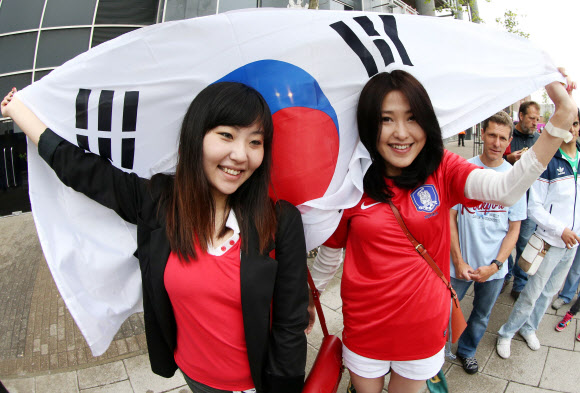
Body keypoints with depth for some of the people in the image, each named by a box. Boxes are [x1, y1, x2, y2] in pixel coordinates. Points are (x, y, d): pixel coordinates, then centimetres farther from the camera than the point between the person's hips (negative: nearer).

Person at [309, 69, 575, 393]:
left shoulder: (442, 171, -9)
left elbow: (506, 189, -26)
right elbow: (330, 252, 1)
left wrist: (562, 118, -35)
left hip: (425, 326, 1)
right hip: (365, 327, 0)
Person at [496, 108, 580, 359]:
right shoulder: (548, 162, -14)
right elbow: (534, 207, -15)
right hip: (550, 241, -6)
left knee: (551, 290, 18)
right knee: (533, 291, 1)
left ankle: (529, 328, 37)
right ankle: (507, 333, 19)